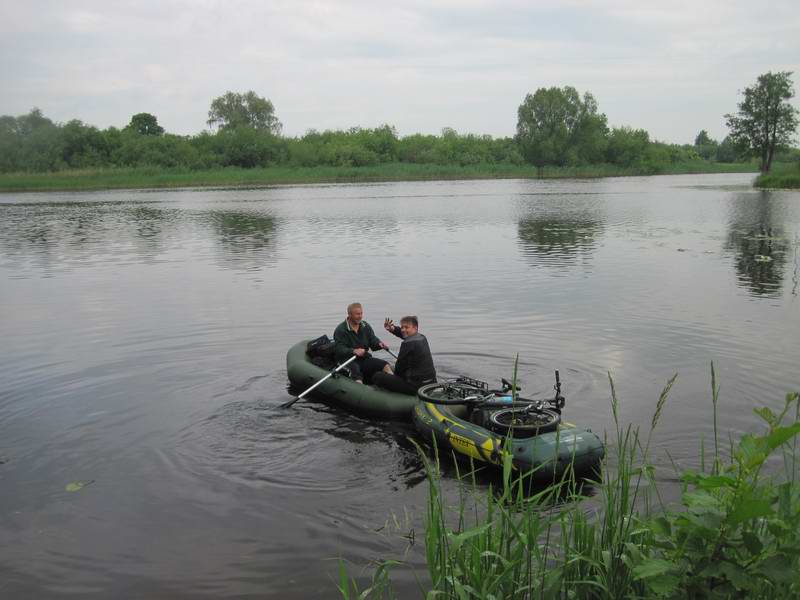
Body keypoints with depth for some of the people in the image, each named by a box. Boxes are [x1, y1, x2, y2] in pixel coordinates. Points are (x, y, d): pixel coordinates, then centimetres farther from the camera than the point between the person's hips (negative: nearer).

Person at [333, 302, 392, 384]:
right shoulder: (340, 330, -5)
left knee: (385, 365, -16)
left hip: (364, 359, 5)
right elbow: (339, 349, -15)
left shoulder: (366, 326, 13)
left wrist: (379, 344, -15)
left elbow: (373, 341, 11)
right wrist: (353, 351, -33)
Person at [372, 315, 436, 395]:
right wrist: (393, 329, 11)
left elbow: (400, 366, -6)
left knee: (377, 377, -5)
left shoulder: (408, 344, -17)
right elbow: (404, 334, 28)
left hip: (415, 385, -9)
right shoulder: (422, 338, 9)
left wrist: (394, 375, 13)